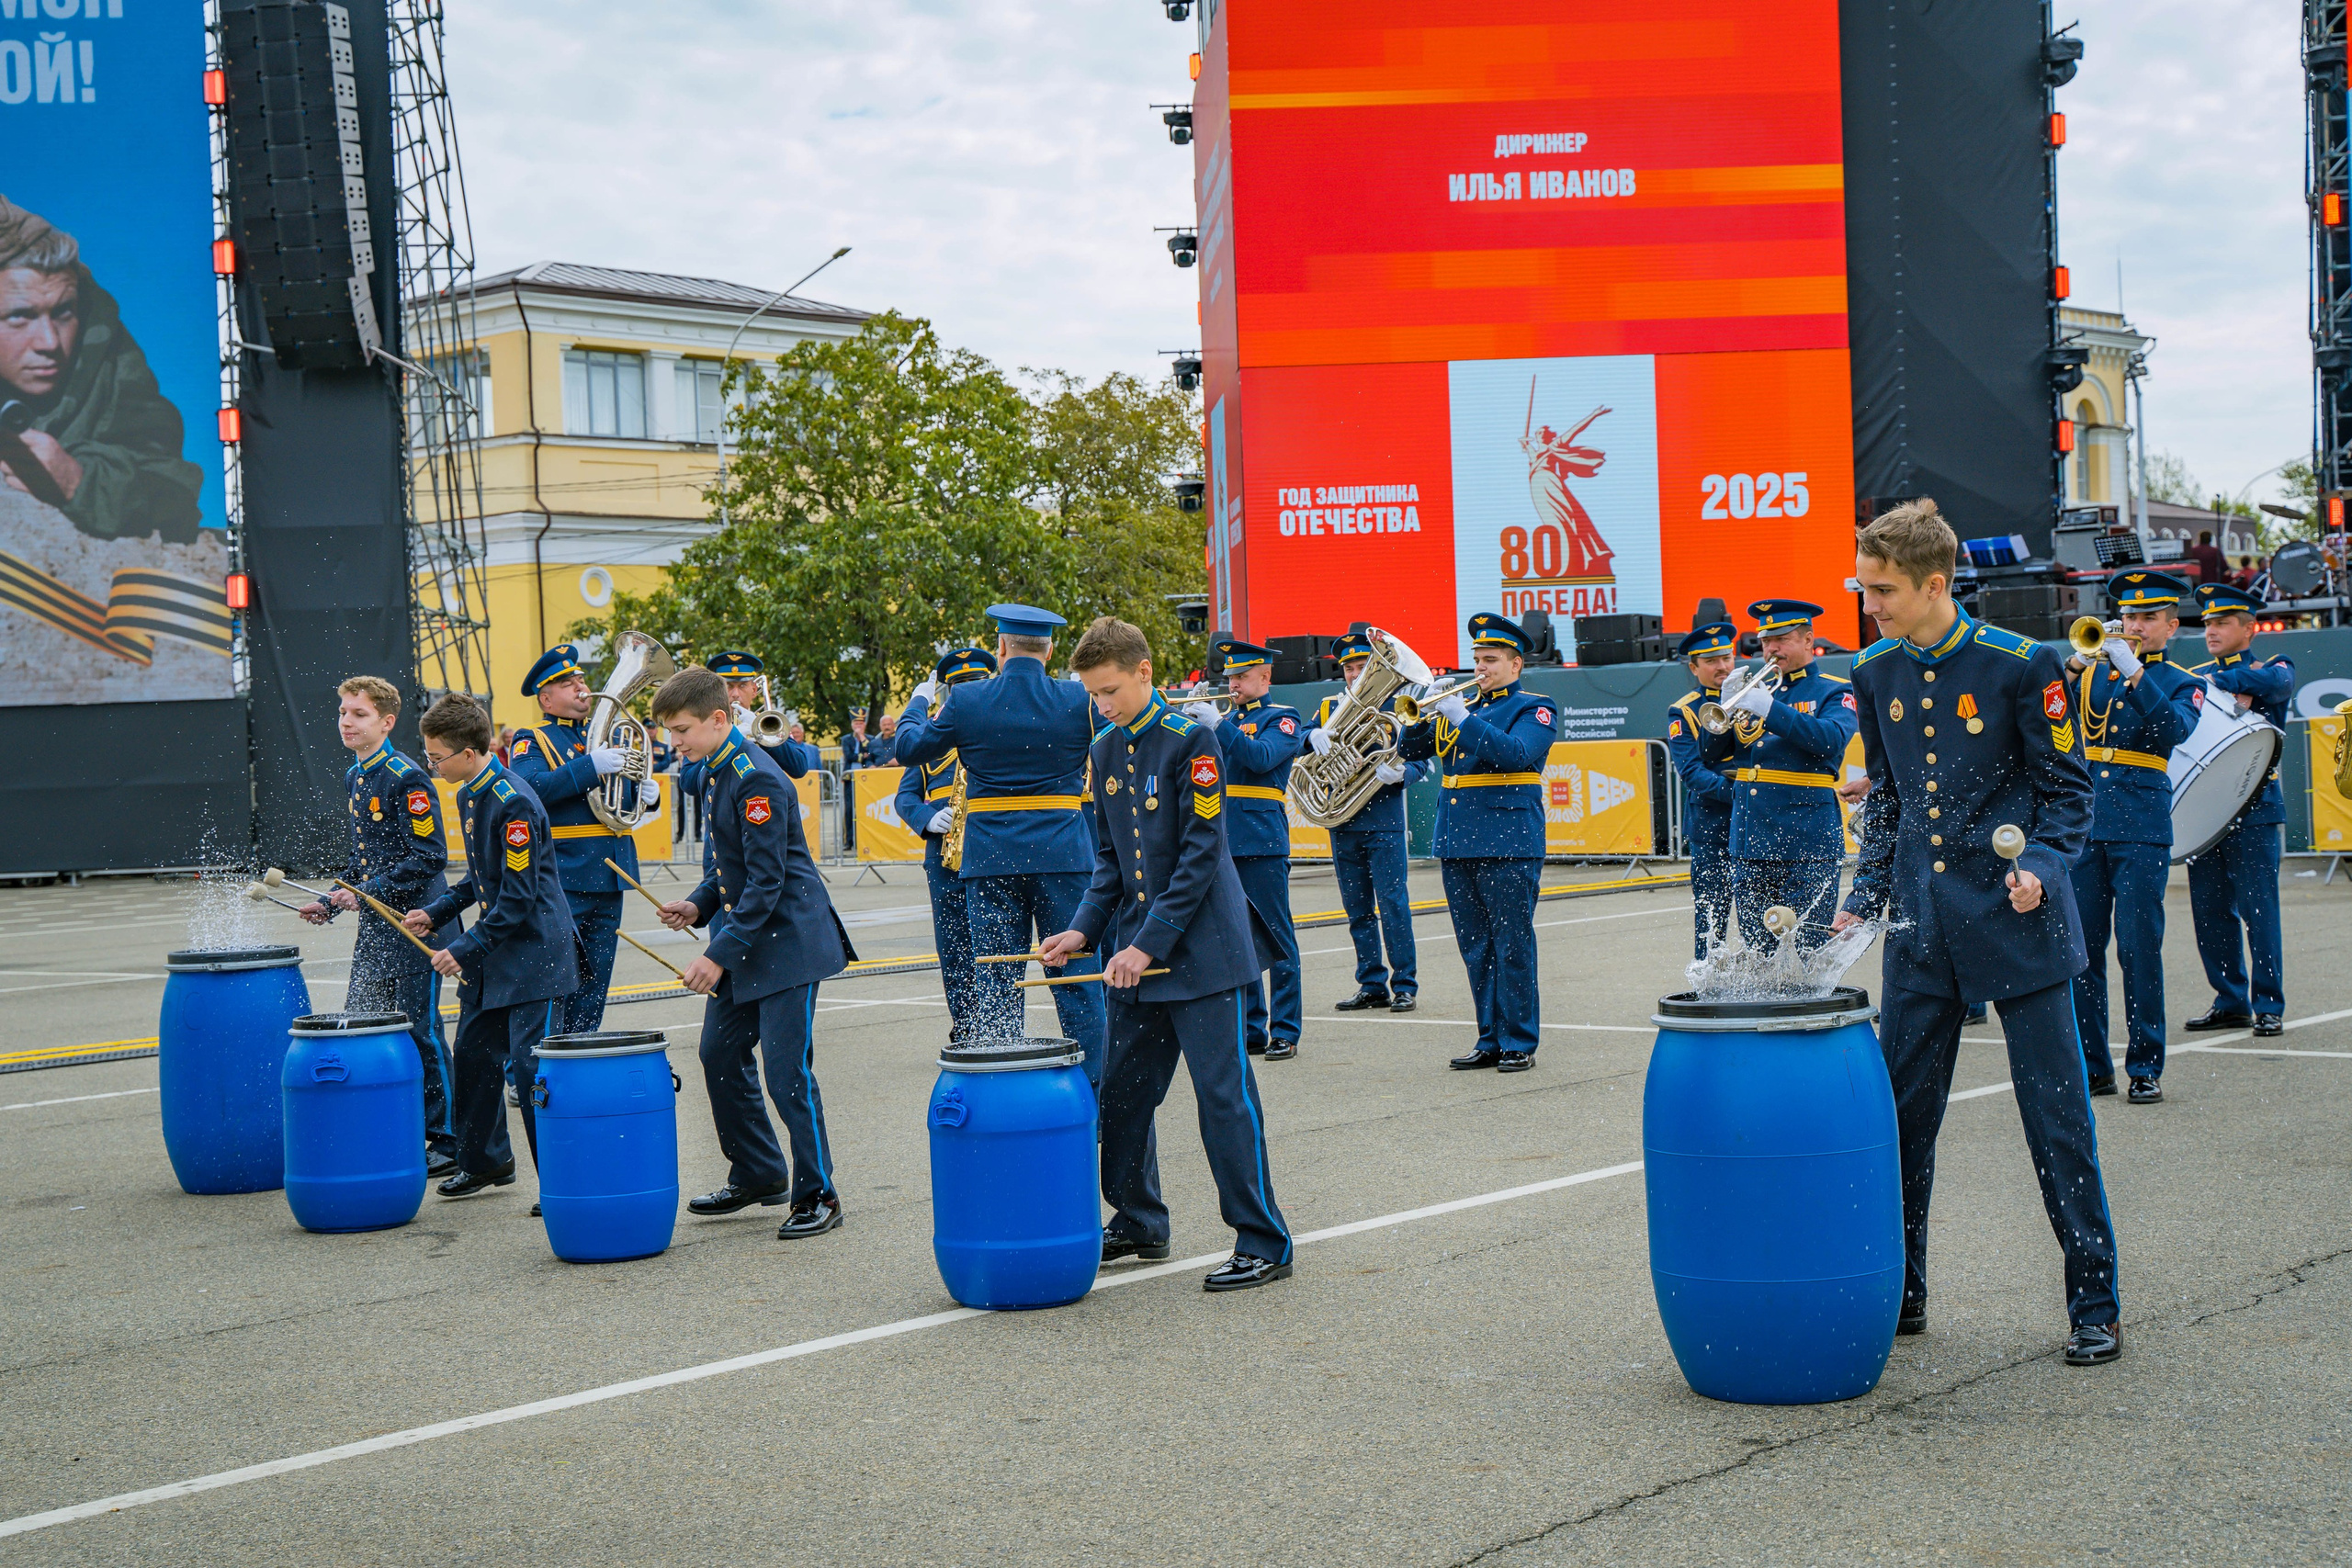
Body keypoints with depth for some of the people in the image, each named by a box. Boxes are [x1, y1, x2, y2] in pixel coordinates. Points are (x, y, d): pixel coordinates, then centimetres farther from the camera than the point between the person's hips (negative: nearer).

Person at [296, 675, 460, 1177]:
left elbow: (429, 857, -18)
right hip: (374, 927, 9)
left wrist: (370, 893, -22)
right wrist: (332, 902, 12)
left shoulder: (407, 778, -14)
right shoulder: (354, 778, 13)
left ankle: (447, 1141, 5)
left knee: (420, 1030, -4)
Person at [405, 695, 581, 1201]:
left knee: (530, 1065, -9)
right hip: (490, 953, 10)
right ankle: (485, 1159, 31)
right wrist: (436, 913, 11)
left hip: (533, 953, -10)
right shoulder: (468, 795, 9)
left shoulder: (513, 803, -21)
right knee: (473, 1053, 15)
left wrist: (466, 949, -19)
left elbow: (519, 897, -21)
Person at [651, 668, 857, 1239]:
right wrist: (698, 905, 5)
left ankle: (818, 1196, 3)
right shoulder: (714, 772, 10)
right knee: (720, 1056, 13)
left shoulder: (756, 779, -20)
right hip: (746, 937, 10)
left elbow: (767, 880, -22)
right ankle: (759, 1175, 26)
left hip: (789, 940, -10)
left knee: (787, 1070, -8)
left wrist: (720, 955, -22)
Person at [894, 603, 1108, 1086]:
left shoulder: (967, 701, -3)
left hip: (990, 856, 0)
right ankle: (1093, 1085, 6)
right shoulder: (1079, 699, -4)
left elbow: (909, 748, 8)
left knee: (995, 979, 7)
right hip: (1062, 853, 0)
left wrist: (919, 701, 28)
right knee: (1077, 974, 5)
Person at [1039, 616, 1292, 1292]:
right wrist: (1083, 930, 1)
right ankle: (1139, 1223, 28)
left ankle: (1264, 1244, 0)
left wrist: (1150, 943, -17)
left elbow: (1201, 853, -15)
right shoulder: (1105, 752, 10)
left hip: (1202, 950, -7)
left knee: (1224, 1094, -7)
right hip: (1135, 955, 7)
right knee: (1123, 1093, 11)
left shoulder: (1191, 740, -11)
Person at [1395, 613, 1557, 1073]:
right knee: (1476, 950, 9)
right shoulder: (1461, 704, 18)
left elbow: (1517, 753, -17)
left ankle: (1520, 1043, 2)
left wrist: (1462, 719, -20)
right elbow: (1409, 750, 14)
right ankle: (1490, 1040, 16)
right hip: (1457, 844, 6)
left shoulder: (1535, 708, 2)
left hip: (1509, 844, -6)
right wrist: (1422, 712, -4)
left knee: (1512, 947, -4)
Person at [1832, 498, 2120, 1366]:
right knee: (1899, 1112, 7)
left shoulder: (2021, 665, -10)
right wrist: (1866, 894, 6)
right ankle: (1897, 1296, 21)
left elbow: (2067, 787, -2)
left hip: (2016, 921, -4)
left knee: (2057, 1114, -1)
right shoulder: (1875, 674, 5)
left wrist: (2041, 866, -19)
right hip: (1921, 923, 5)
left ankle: (2095, 1306, 11)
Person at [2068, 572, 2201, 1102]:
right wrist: (2074, 668, -15)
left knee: (2139, 949, -4)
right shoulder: (2092, 672, 14)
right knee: (2080, 949, 2)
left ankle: (2146, 1068, 5)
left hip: (2141, 827, -3)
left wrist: (2134, 673, -21)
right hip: (2081, 824, 3)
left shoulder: (2179, 684, 8)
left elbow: (2175, 728, -13)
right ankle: (2091, 1065, 11)